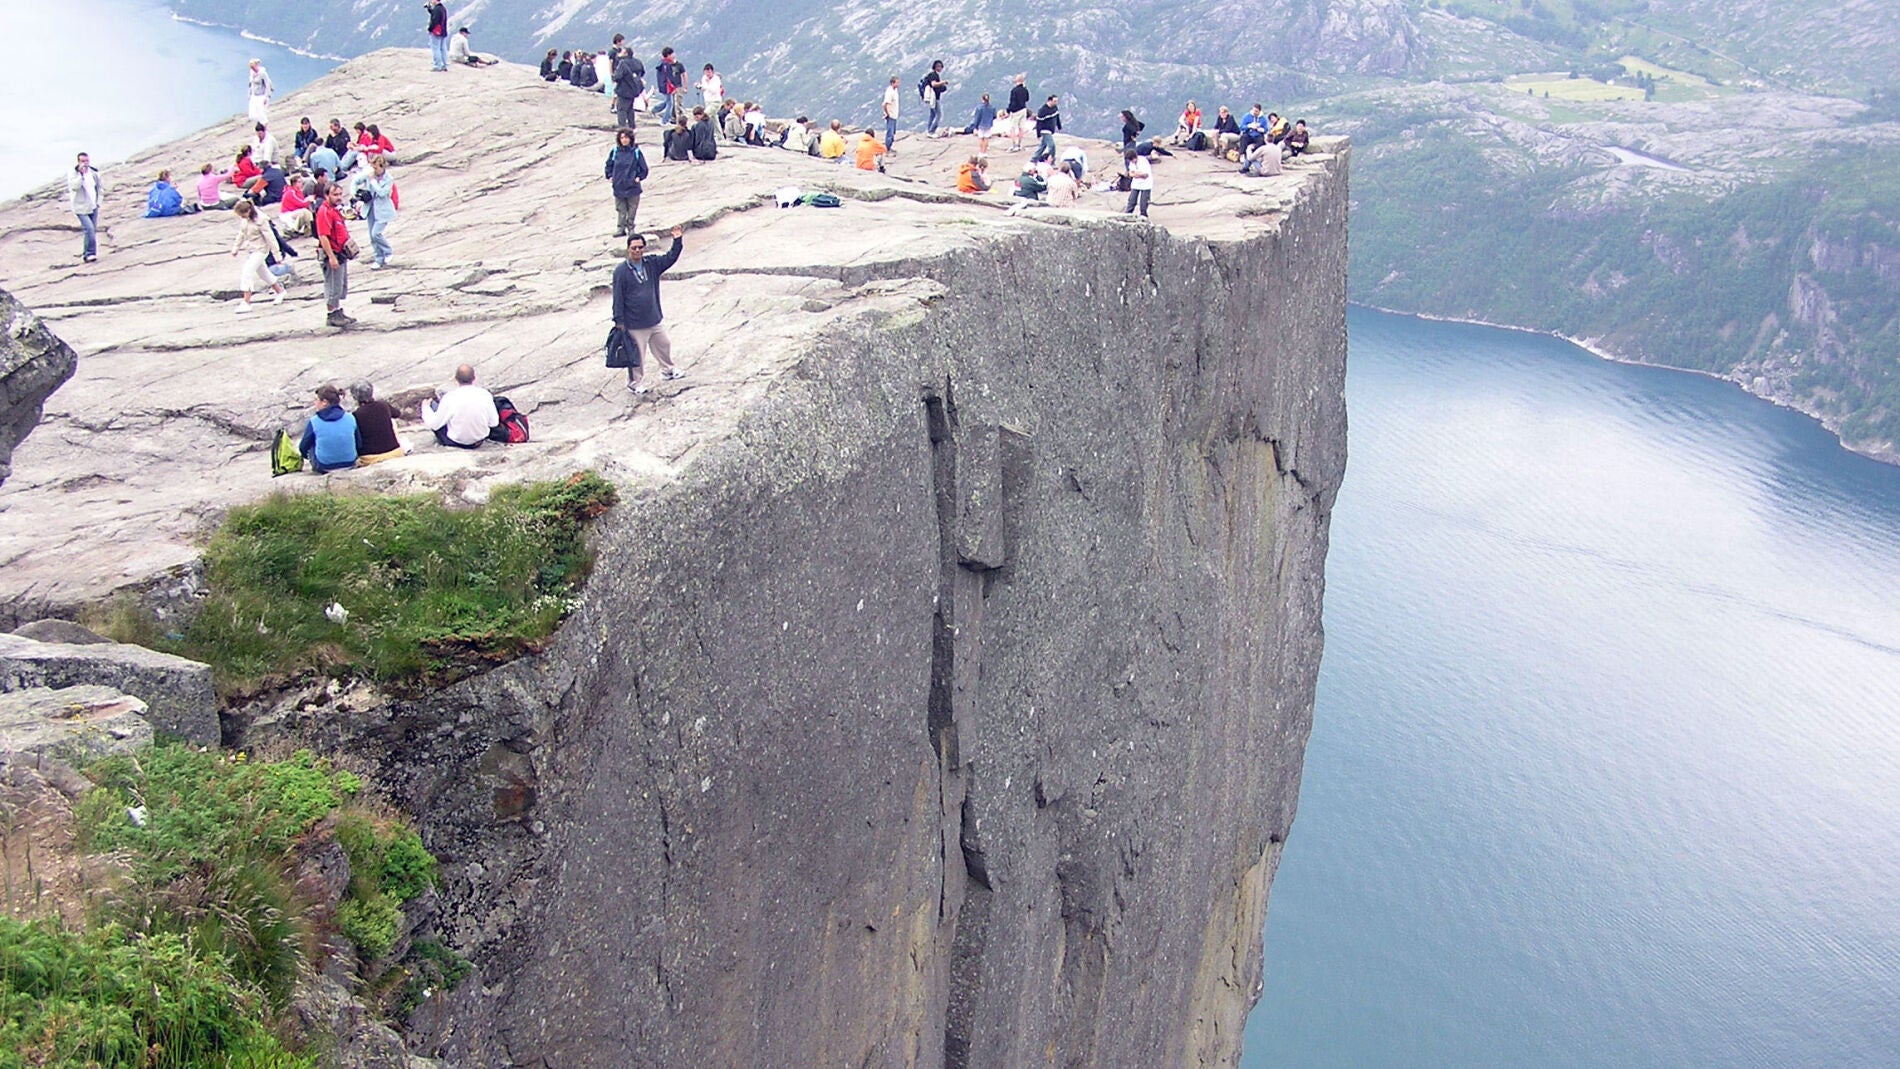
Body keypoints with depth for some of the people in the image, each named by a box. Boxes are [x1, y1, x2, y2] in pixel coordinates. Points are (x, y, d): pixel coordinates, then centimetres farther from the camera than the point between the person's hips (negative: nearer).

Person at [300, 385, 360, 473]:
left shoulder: (314, 422, -12)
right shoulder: (350, 418, -6)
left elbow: (303, 448, 1)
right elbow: (359, 443, 5)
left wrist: (306, 455, 25)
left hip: (324, 467, -3)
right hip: (350, 465, 4)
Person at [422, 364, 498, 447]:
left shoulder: (450, 397, -23)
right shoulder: (485, 395, -16)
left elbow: (434, 424, -14)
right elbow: (494, 424, -7)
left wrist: (425, 408, 6)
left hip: (455, 442, -3)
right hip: (479, 441, 3)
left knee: (433, 404, 14)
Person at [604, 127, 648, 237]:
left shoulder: (636, 152, -6)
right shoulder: (615, 151, -1)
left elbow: (643, 168, 2)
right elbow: (609, 165, 13)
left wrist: (639, 177, -6)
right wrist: (610, 176, 3)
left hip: (632, 186, -2)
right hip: (618, 186, 2)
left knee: (632, 209, 7)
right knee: (621, 209, 8)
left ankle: (631, 228, 18)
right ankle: (621, 228, 14)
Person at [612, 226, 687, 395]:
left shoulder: (652, 264, -1)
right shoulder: (621, 272, -15)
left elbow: (671, 258, -4)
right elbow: (618, 298, -13)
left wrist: (678, 241, -20)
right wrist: (619, 321, -12)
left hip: (655, 319, 6)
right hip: (635, 325, -6)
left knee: (664, 345, 23)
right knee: (637, 354, 7)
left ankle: (667, 370, 47)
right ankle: (634, 382, 25)